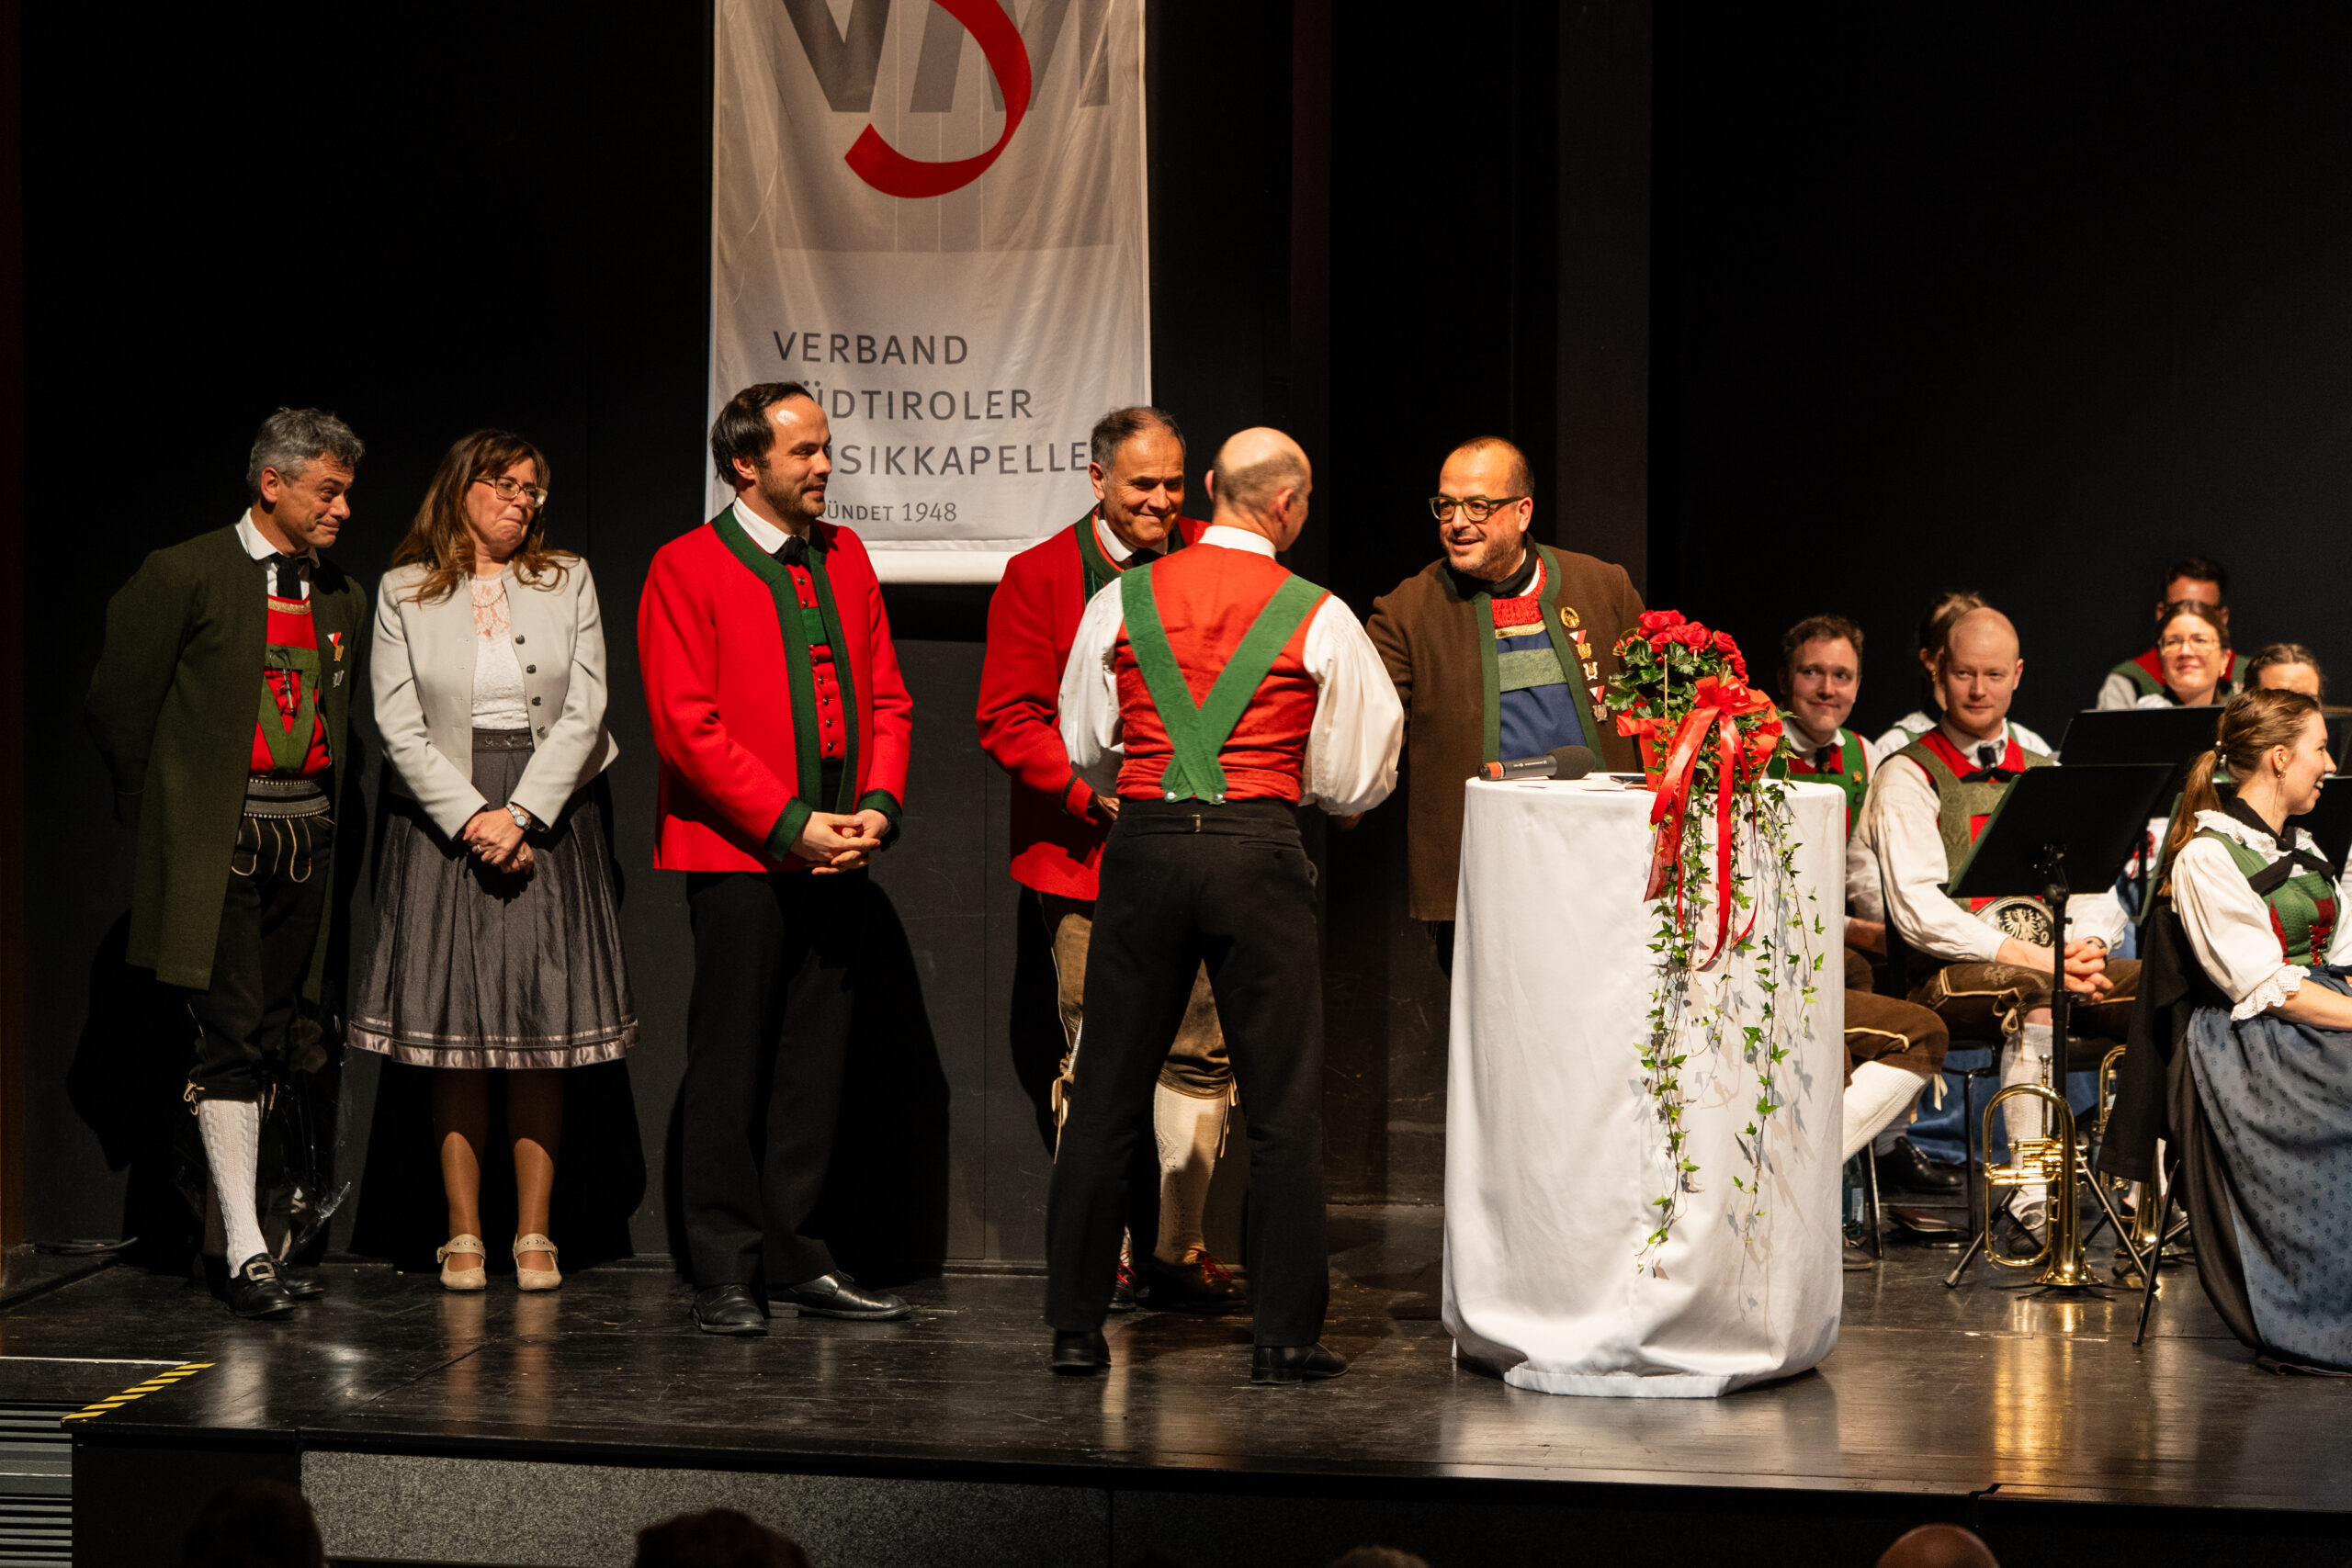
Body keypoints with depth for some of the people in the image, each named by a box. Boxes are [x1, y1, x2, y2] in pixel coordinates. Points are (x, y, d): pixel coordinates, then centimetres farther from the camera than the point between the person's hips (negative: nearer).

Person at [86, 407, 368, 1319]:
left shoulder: (342, 597, 13)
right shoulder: (186, 577, -5)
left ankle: (223, 1235, 17)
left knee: (272, 1041, 8)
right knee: (233, 1038, -11)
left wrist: (324, 814, 12)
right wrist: (161, 816, 5)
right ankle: (245, 1252, -12)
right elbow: (117, 705, -2)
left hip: (306, 838, 6)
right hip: (216, 848, -6)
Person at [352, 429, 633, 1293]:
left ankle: (533, 1231, 5)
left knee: (544, 1033, 0)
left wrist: (521, 814, -11)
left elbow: (583, 713, 0)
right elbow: (400, 727, -2)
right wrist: (471, 817, -13)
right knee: (455, 1032, -2)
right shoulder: (405, 592, 4)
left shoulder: (568, 583, 8)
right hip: (441, 818, -1)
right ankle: (463, 1232, 3)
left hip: (548, 819, 1)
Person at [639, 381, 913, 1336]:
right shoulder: (686, 568, -5)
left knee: (815, 1064, 8)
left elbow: (885, 695, 15)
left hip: (835, 855, 6)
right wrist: (790, 824, -15)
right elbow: (688, 723, -11)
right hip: (738, 854, -6)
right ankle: (726, 1274, 4)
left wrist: (879, 806, -2)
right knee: (731, 1068, -2)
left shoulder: (844, 557, 14)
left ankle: (797, 1261, 15)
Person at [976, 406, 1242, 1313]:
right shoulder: (1040, 577, -1)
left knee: (1202, 1050, 2)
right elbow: (1009, 720, -2)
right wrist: (1094, 795, -14)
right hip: (1087, 855, -3)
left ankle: (1177, 1246, 13)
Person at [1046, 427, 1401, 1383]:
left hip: (1143, 843, 3)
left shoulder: (1123, 599, 7)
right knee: (1282, 1105, 4)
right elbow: (1356, 779, 4)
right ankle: (1284, 1334, 4)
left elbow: (1085, 748, 14)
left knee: (1109, 1095, 8)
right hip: (1258, 849, -3)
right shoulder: (1318, 618, 0)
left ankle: (1075, 1327, 10)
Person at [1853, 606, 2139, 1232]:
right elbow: (1918, 911, -10)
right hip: (1948, 975, -6)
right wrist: (2024, 956, -19)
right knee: (2036, 994, -38)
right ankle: (2035, 1195, -44)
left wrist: (2087, 944, -8)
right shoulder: (1907, 777, 3)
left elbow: (2096, 890, 16)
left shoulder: (2047, 776, 22)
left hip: (2049, 962, 6)